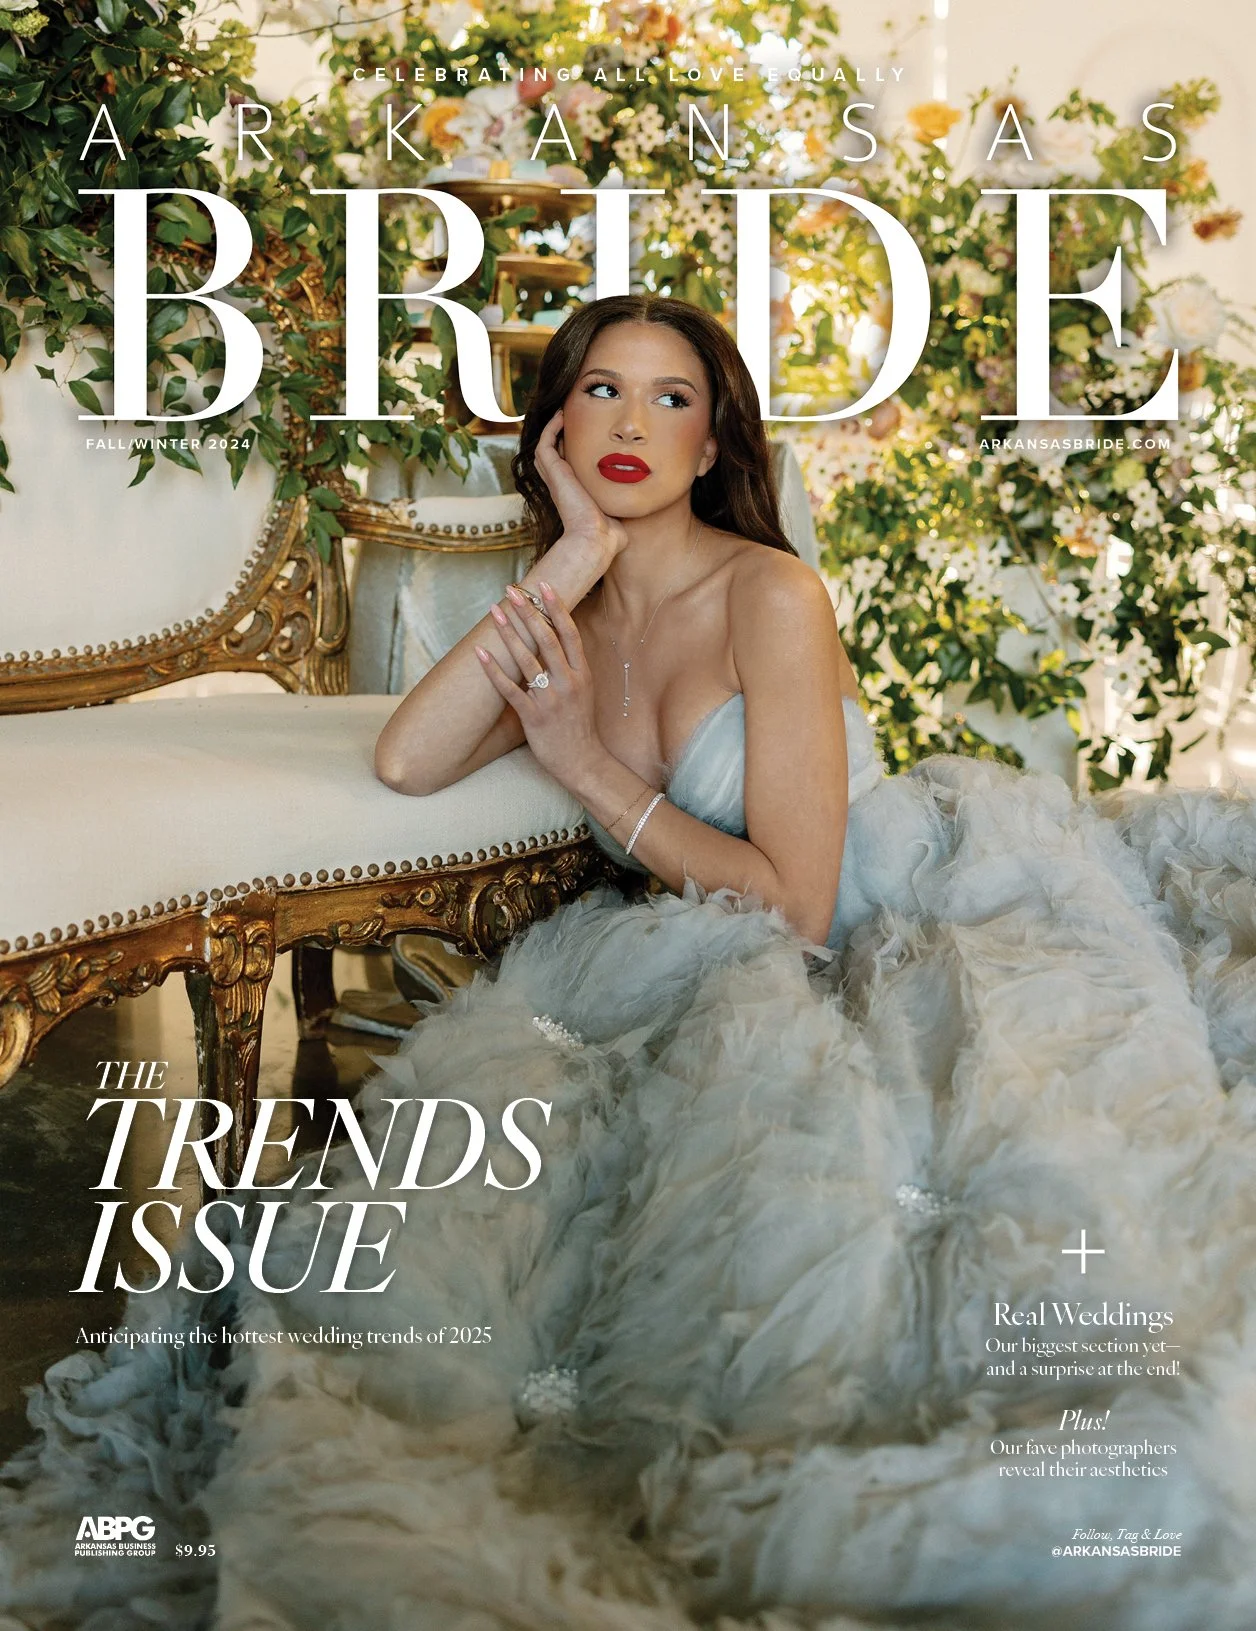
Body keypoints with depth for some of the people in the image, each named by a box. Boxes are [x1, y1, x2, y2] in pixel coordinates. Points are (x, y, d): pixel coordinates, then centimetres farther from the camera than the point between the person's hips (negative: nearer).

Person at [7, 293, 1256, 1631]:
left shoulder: (771, 595, -12)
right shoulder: (577, 618, 8)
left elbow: (794, 906, -16)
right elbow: (407, 761, -10)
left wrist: (591, 770, -14)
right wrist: (571, 560, -9)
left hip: (944, 950, -5)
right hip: (727, 982, 6)